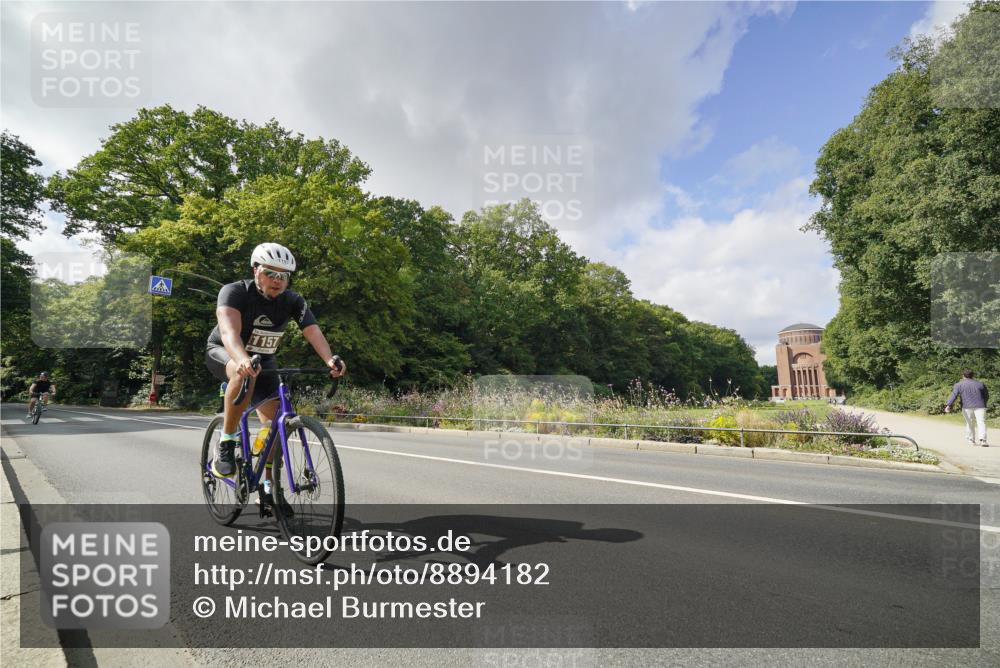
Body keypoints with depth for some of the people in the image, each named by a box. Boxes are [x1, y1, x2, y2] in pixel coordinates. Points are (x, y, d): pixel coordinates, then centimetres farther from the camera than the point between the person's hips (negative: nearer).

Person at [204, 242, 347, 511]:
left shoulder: (293, 301, -16)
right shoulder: (235, 292, -26)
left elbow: (313, 331, -32)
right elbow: (229, 329, -43)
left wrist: (330, 360, -52)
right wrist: (242, 360, -64)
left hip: (263, 360, 4)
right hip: (224, 353, -4)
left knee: (274, 418, -8)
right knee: (245, 375, -39)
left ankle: (269, 486, 8)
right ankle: (225, 446, -24)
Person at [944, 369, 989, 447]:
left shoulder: (959, 385, 2)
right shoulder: (980, 384, 9)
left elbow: (954, 395, -9)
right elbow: (987, 396, 16)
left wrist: (948, 405, -15)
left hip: (967, 407, 0)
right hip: (979, 406, 0)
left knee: (970, 423, 13)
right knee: (981, 423, -5)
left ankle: (971, 440, 17)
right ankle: (982, 439, -21)